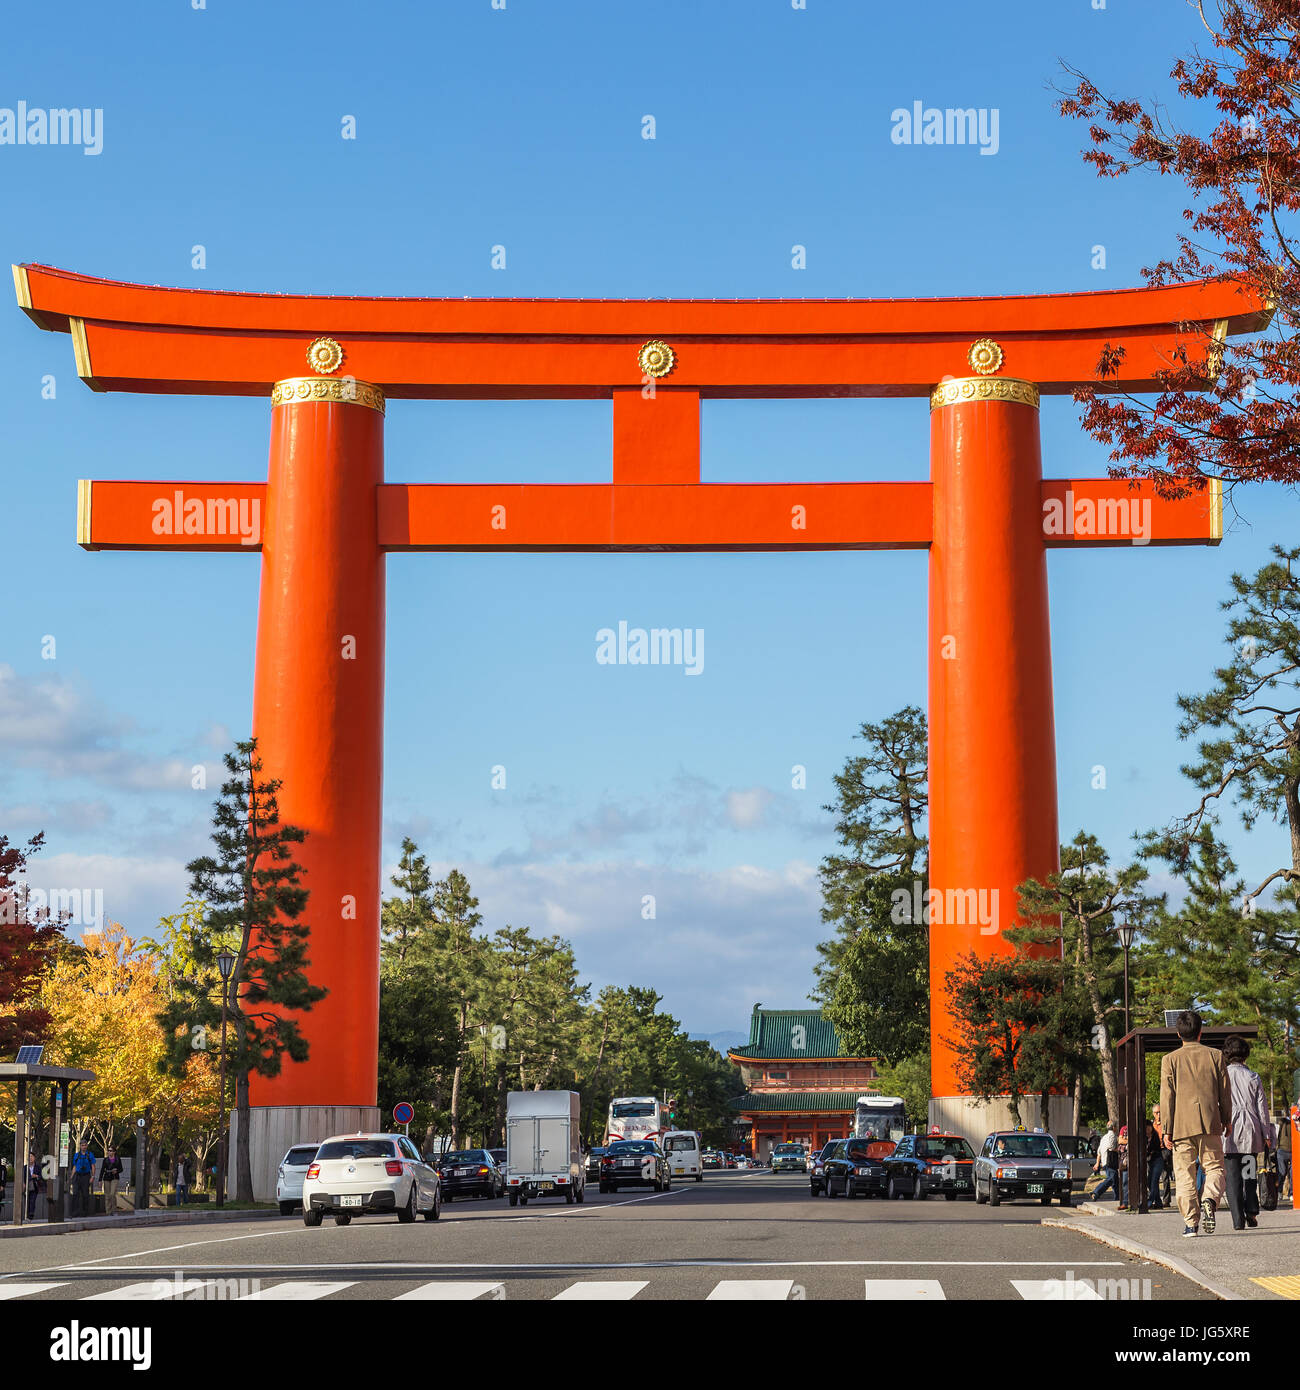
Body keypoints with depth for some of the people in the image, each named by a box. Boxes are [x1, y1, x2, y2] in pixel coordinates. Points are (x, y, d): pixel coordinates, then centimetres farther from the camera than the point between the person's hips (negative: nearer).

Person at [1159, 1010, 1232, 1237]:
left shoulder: (1170, 1059, 2)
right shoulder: (1215, 1055, 5)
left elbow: (1167, 1096, 0)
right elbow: (1225, 1091, 8)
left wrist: (1167, 1129, 2)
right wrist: (1227, 1120, 18)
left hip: (1181, 1125, 0)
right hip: (1210, 1123, 1)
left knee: (1184, 1174, 4)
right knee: (1214, 1167, 8)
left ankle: (1191, 1222, -1)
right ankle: (1209, 1200, -20)